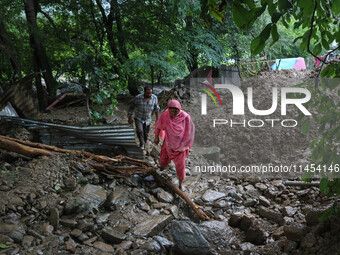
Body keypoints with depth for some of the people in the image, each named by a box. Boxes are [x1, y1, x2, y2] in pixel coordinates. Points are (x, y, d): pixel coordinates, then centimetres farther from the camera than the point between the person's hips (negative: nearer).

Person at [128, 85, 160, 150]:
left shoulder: (154, 98, -13)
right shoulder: (138, 98, -21)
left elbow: (156, 107, 5)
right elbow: (131, 107, -7)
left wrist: (157, 117, 9)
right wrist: (129, 117, -1)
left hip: (147, 120, 3)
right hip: (138, 119, -3)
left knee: (145, 135, 12)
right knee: (140, 131, -27)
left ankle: (142, 148, 32)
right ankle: (142, 145, -11)